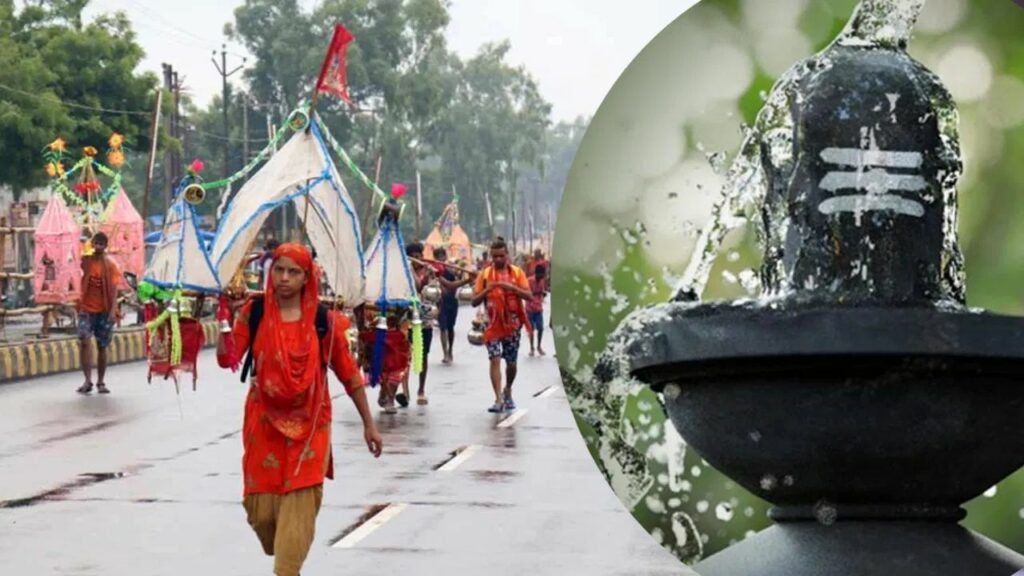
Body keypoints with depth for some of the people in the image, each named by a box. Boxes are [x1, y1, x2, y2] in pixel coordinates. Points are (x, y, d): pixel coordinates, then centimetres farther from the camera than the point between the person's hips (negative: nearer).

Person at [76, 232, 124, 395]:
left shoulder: (111, 264, -1)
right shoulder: (85, 261, 1)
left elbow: (114, 289, -5)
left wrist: (113, 310, -14)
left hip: (104, 311, 0)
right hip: (86, 309, 0)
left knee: (102, 347, 7)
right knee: (84, 342, -18)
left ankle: (101, 382, 17)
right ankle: (88, 380, -17)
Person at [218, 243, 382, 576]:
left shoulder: (323, 320, -4)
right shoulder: (254, 313, -2)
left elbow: (348, 373, 3)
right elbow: (227, 359, -10)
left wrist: (368, 424, 6)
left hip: (308, 426, -1)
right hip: (264, 423, 1)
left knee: (299, 506, -9)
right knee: (261, 507, 5)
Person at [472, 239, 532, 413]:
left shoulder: (517, 272, 2)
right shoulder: (485, 274, 1)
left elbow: (528, 296, -7)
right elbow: (475, 301, 0)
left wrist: (511, 287, -22)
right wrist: (487, 289, -18)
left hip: (512, 323, 1)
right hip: (493, 324, -1)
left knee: (511, 362, 10)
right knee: (495, 359, -14)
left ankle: (508, 391, 36)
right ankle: (498, 399, -18)